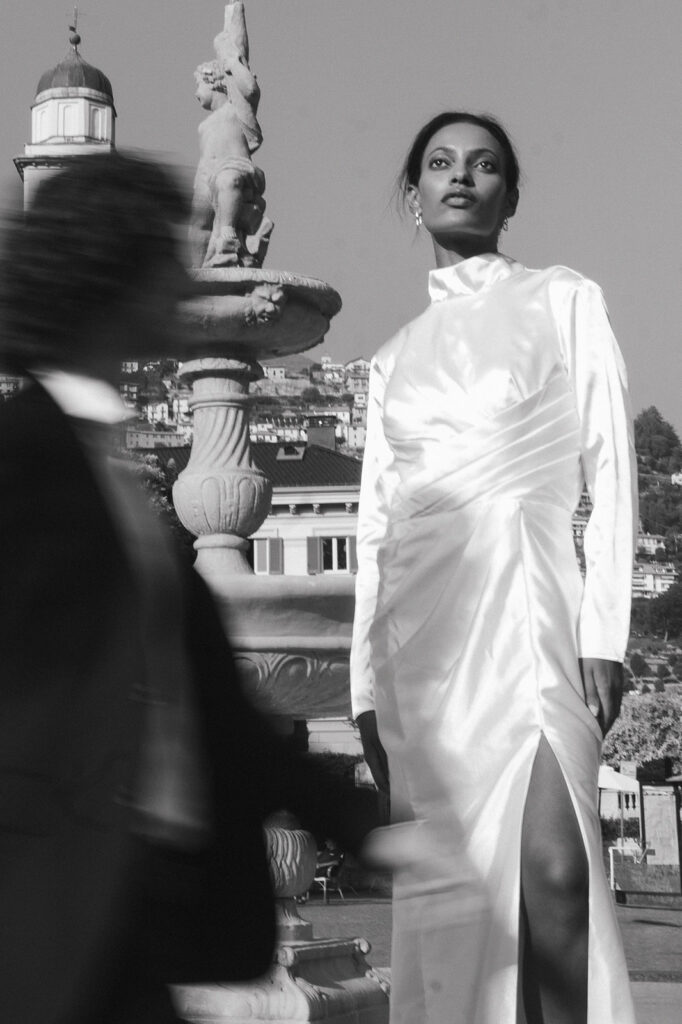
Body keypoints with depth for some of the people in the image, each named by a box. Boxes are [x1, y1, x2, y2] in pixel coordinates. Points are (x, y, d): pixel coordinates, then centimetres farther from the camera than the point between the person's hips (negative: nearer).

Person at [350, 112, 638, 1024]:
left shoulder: (564, 301, 11)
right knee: (448, 874, -2)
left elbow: (609, 470, 3)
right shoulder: (395, 357, 22)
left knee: (551, 864, -21)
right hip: (422, 618, 4)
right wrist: (370, 684, 9)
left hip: (525, 592, -4)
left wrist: (604, 631, -9)